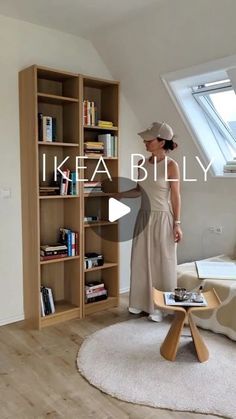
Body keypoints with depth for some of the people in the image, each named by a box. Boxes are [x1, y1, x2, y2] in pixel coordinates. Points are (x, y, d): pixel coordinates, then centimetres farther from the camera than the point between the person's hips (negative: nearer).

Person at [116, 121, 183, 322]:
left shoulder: (171, 165, -11)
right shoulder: (142, 163, 6)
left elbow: (176, 196, -10)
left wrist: (177, 224, -12)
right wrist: (117, 195, 7)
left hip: (162, 219, -6)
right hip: (144, 217, 6)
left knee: (162, 264, 4)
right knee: (141, 261, 12)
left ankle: (161, 307, 20)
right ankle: (141, 302, 28)